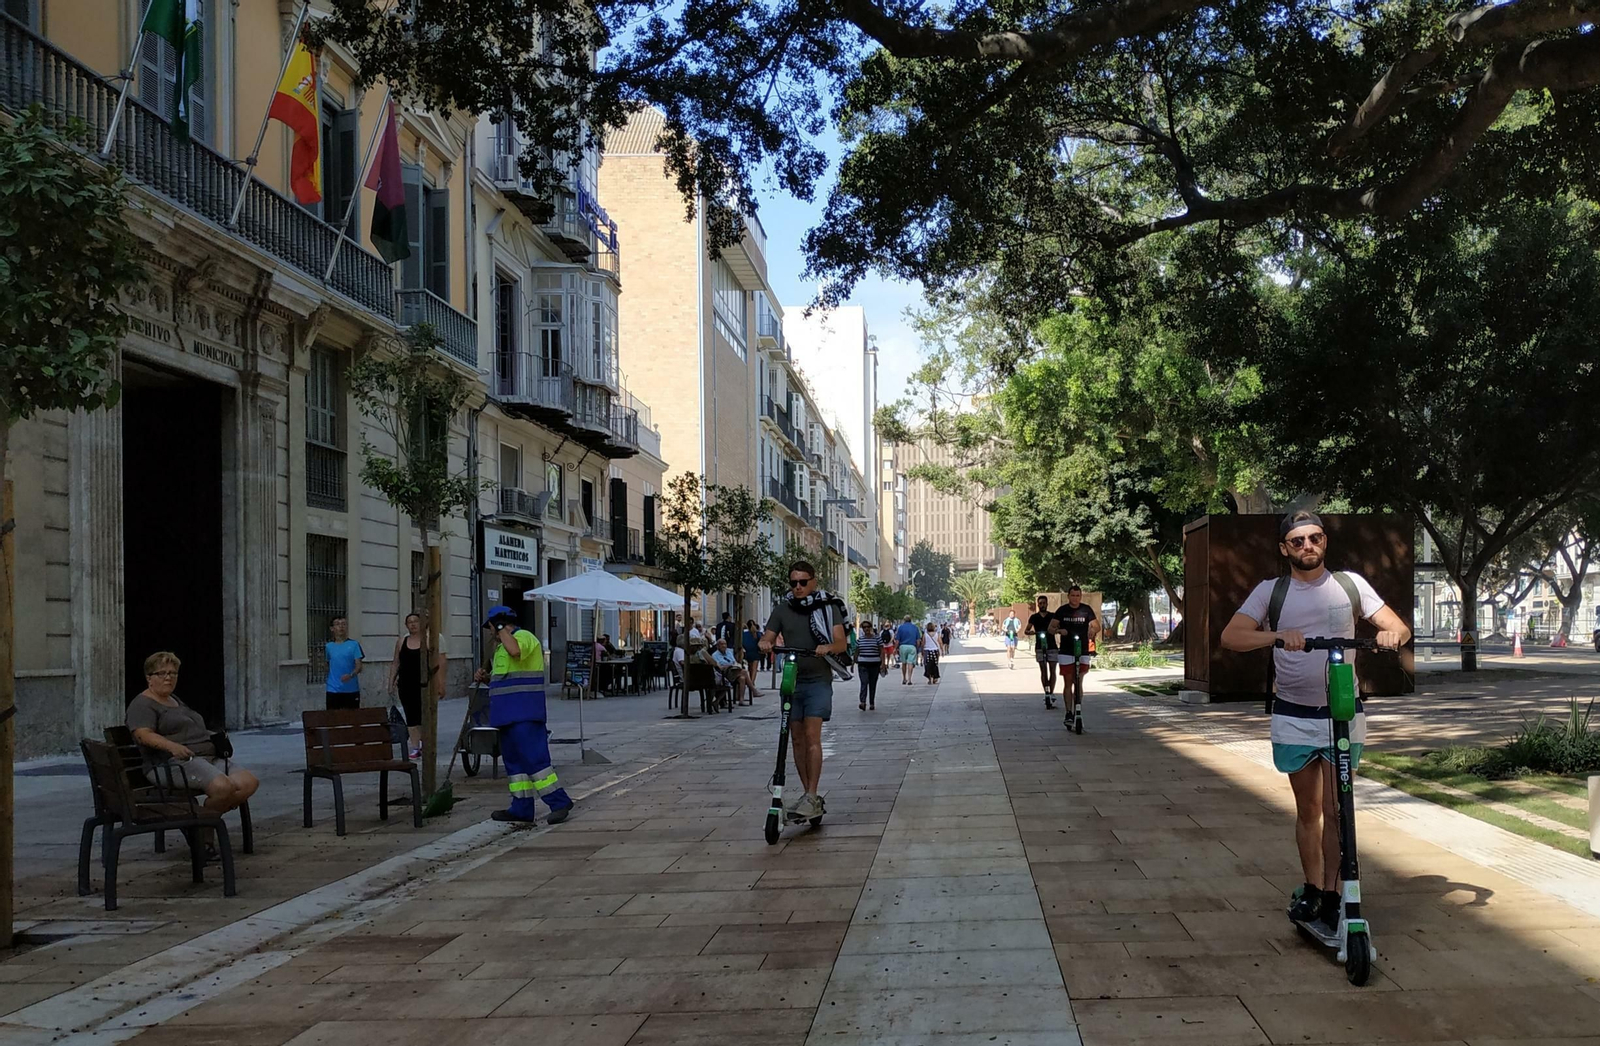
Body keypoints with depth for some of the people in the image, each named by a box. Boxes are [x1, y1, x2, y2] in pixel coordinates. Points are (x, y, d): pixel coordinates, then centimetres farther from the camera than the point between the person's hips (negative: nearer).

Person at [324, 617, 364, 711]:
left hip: (351, 689, -1)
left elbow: (359, 666, -5)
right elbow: (326, 666, 17)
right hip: (333, 690, 1)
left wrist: (350, 675, -23)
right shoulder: (328, 646, 7)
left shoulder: (354, 644, 0)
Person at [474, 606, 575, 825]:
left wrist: (501, 629, -18)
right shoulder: (503, 645, 24)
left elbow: (515, 651, -32)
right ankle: (522, 808, 13)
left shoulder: (524, 636, -8)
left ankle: (559, 802, -12)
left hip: (524, 714, -11)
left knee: (533, 757, -14)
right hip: (509, 714, 11)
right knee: (514, 760, 10)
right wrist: (487, 678, 12)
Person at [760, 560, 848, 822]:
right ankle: (808, 794, 15)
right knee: (797, 738, 5)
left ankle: (811, 798, -15)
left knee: (812, 735, -14)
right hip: (792, 681, 4)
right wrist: (765, 644, -19)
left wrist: (827, 647, -31)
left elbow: (841, 643, -8)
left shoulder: (828, 607, 1)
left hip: (818, 680, -4)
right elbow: (767, 639, 5)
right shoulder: (782, 609, 9)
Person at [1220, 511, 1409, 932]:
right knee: (1308, 810, 10)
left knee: (1336, 810, -2)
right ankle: (1311, 889, 22)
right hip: (1295, 717, 0)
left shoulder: (1349, 583, 1)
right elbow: (1230, 636, -16)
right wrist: (1277, 636, -34)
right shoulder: (1270, 591, -3)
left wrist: (1392, 634, -25)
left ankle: (1331, 896, 5)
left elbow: (1400, 627, 0)